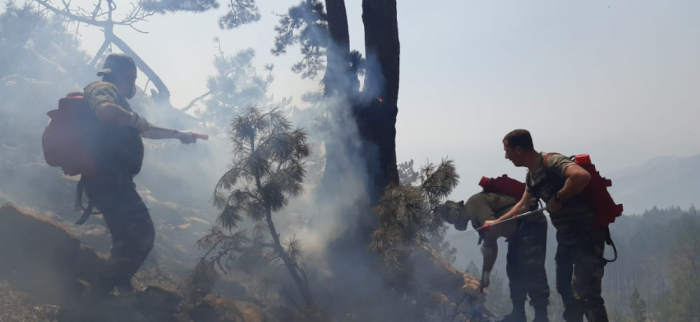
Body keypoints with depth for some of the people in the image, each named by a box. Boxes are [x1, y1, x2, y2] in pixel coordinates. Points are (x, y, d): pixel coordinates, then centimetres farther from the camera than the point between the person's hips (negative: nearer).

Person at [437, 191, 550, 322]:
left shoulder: (474, 203, -14)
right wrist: (485, 273, 19)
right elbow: (491, 248, 19)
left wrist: (486, 246, -6)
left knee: (531, 270, -16)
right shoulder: (476, 219, 15)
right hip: (520, 229, 11)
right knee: (514, 269, 12)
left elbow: (493, 228, -26)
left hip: (531, 223, -11)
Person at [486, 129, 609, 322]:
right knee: (566, 289, 16)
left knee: (585, 295, -13)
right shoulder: (531, 175, 10)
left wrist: (558, 198, -28)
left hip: (587, 234, -10)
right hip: (566, 235, 10)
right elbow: (522, 206, 23)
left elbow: (582, 176, -38)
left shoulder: (551, 162, -20)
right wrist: (495, 222, 27)